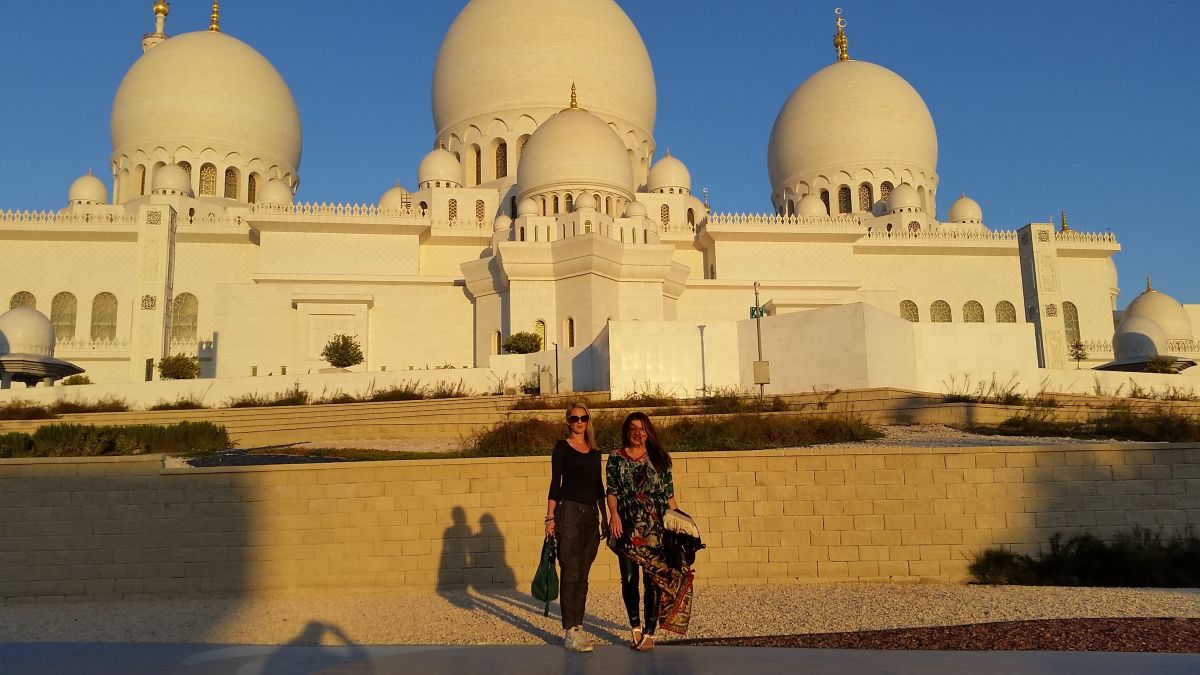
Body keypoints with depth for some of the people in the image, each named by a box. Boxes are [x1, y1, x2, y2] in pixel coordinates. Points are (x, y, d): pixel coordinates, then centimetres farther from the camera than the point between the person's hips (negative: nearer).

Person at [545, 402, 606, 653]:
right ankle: (569, 631, -6)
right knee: (570, 574, -7)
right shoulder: (562, 447, 1)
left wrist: (605, 517, 16)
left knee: (582, 576, 8)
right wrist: (550, 517, -8)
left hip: (591, 514, 5)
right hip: (568, 511, -5)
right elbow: (555, 483, -3)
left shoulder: (595, 451, 16)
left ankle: (578, 626, 14)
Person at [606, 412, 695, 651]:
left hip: (655, 528, 0)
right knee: (629, 578, 4)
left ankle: (649, 632, 6)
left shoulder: (660, 458, 9)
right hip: (627, 527, 0)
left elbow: (669, 494, 9)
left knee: (654, 578, -3)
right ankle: (635, 625, 25)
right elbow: (612, 491, 2)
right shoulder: (616, 458, 8)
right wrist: (614, 514, -14)